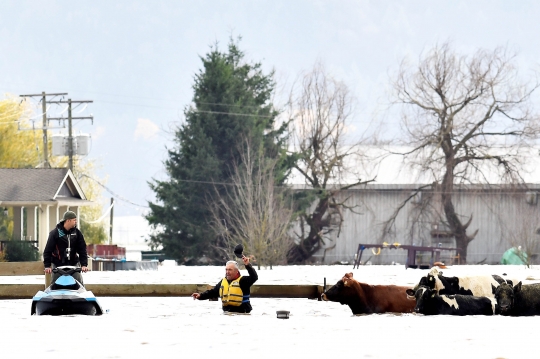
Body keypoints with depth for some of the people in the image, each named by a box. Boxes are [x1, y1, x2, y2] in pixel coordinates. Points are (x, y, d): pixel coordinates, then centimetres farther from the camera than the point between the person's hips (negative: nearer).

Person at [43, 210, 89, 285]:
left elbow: (82, 249, 3)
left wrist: (84, 265, -8)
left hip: (73, 263, 2)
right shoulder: (55, 233, -5)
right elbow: (48, 250, -6)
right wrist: (47, 266, -13)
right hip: (58, 264, -2)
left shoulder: (77, 233, 3)